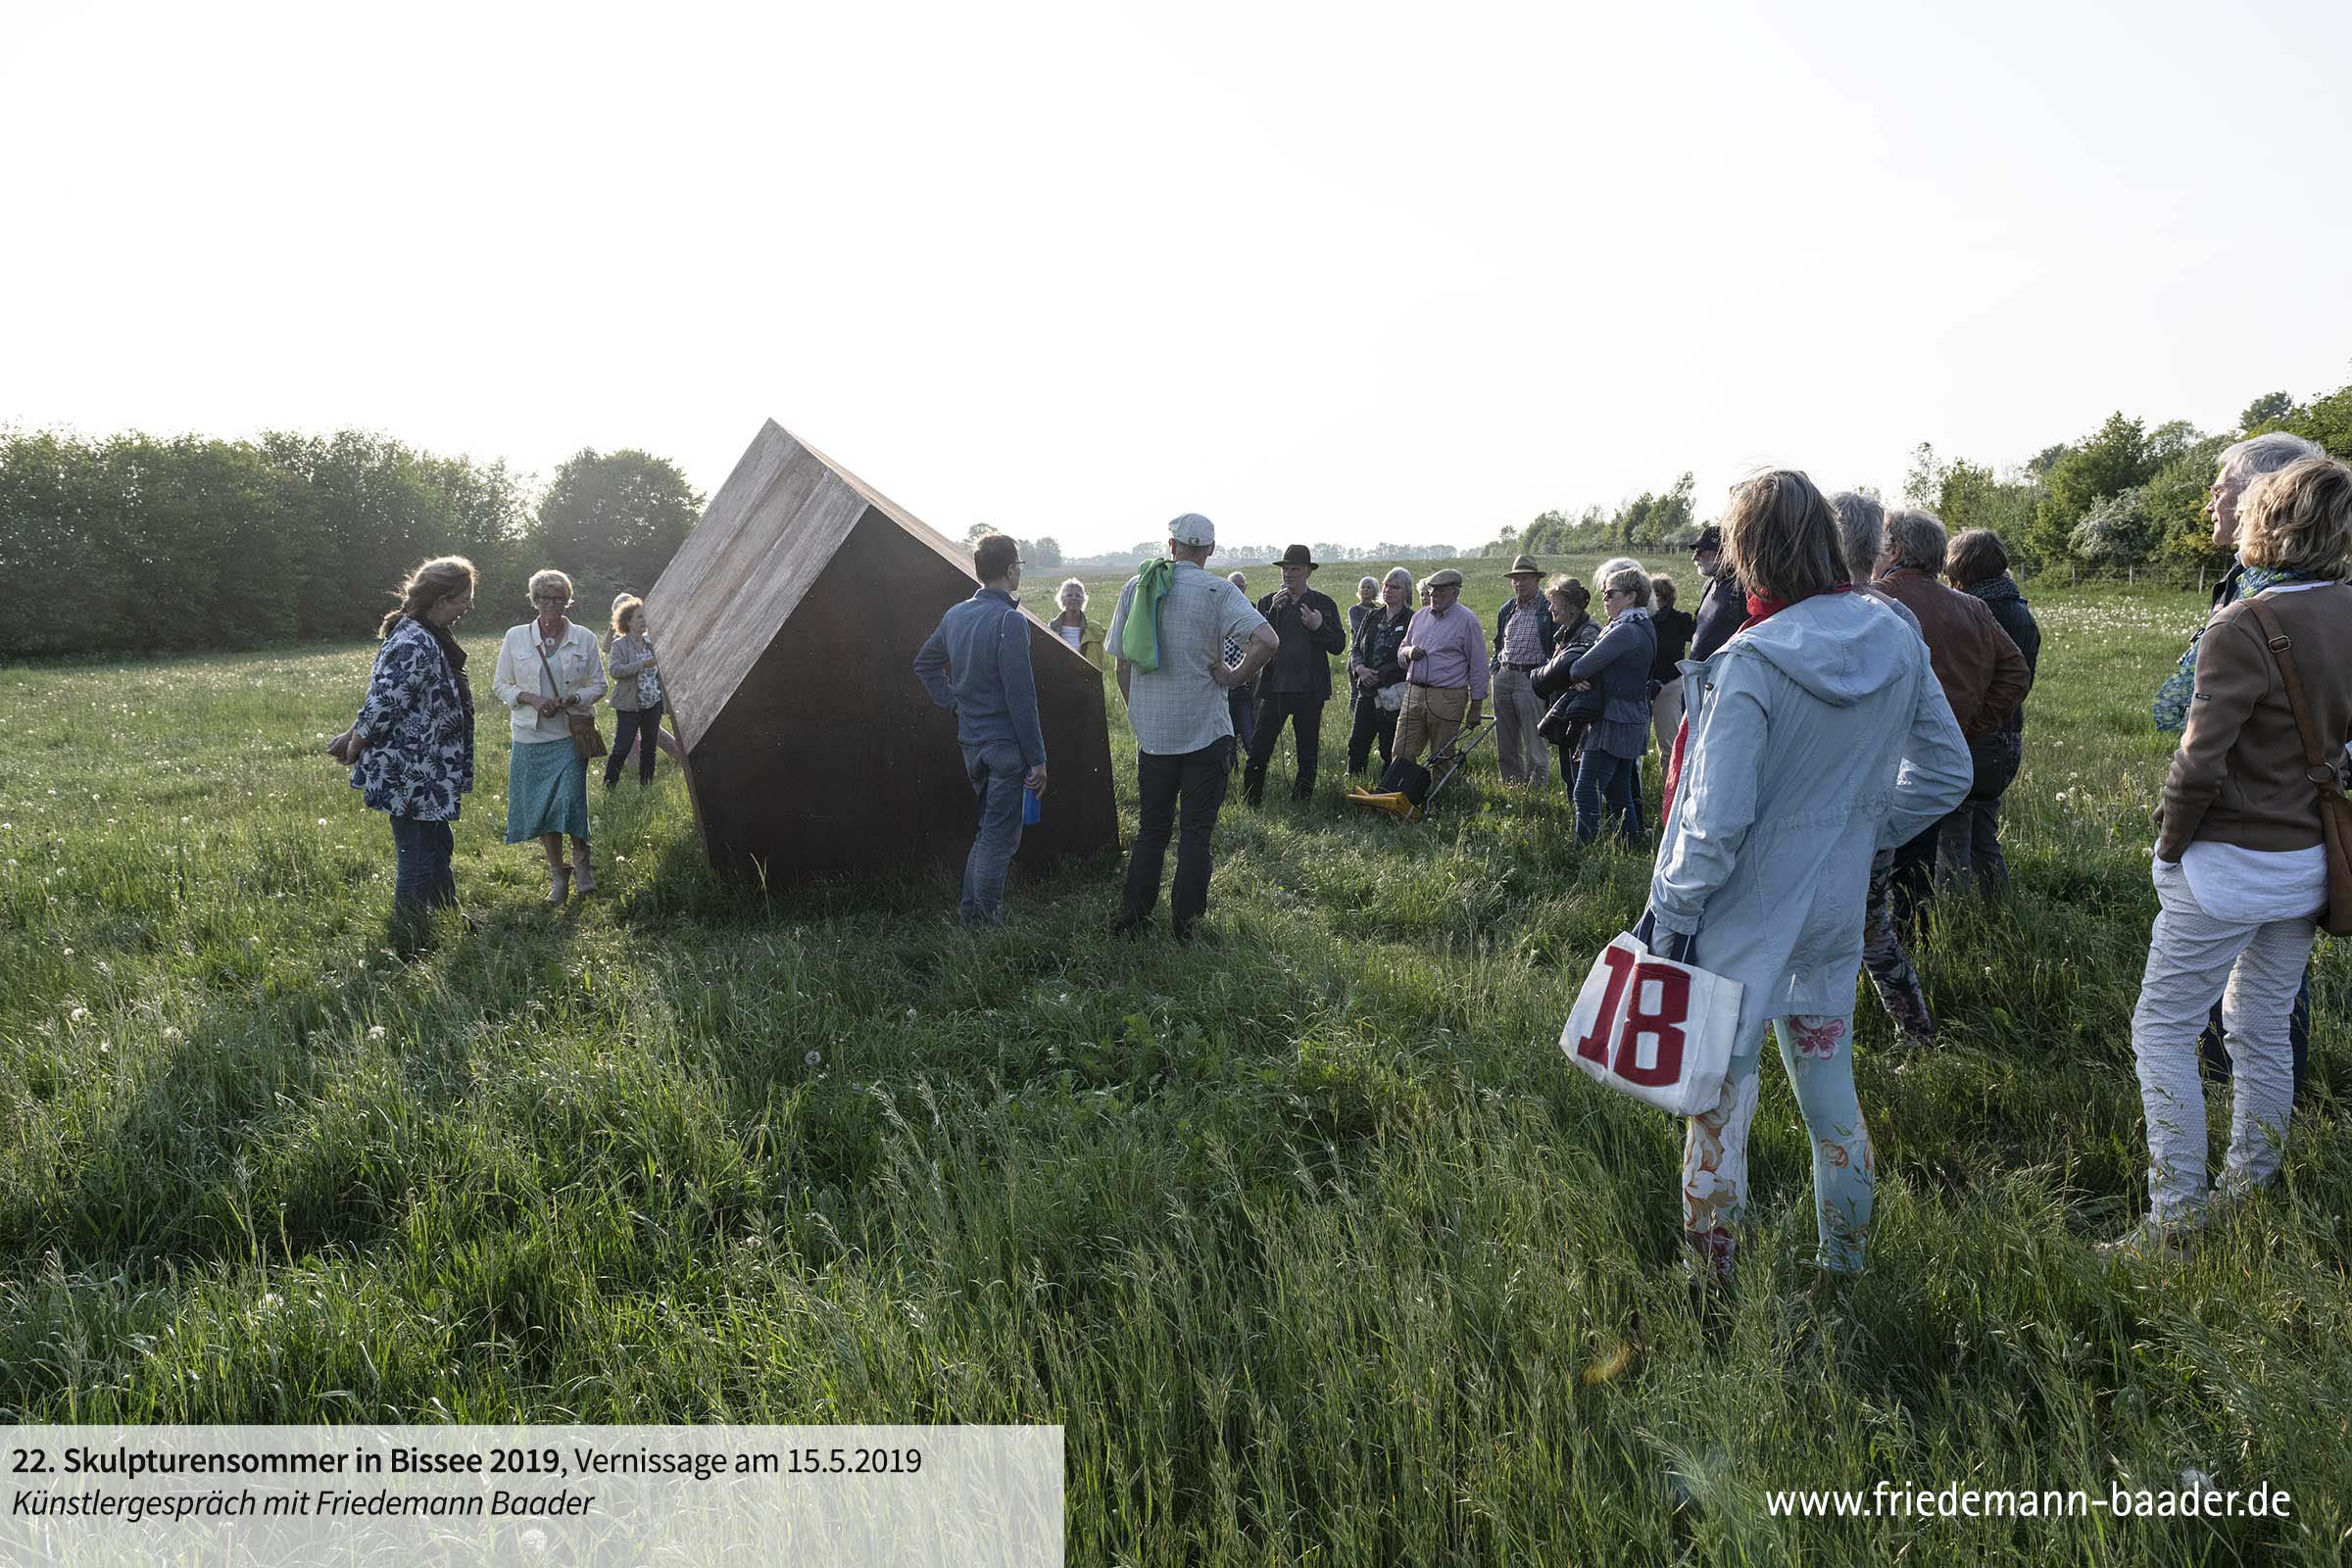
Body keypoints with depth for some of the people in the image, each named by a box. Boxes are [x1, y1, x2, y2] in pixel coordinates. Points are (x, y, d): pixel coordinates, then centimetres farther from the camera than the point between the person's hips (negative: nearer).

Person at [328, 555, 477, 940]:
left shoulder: (429, 637, 9)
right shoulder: (414, 645, -25)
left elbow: (380, 700, 14)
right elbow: (381, 706, -24)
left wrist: (352, 736, 12)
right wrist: (354, 748, -9)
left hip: (427, 776, 10)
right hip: (409, 778, -10)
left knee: (439, 846, 23)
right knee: (416, 859, 2)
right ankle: (409, 946, 15)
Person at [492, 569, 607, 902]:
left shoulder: (584, 638, 2)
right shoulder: (516, 637, 3)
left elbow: (598, 684, 8)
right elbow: (500, 686, 7)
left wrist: (573, 698, -12)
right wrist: (531, 698, -11)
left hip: (571, 735, -1)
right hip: (530, 736, 2)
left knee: (570, 800, -15)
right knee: (541, 807, 5)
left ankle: (582, 862, 10)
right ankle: (558, 875, 20)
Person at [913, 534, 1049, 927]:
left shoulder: (956, 614, 8)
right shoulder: (1010, 620, -18)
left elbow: (924, 664, 22)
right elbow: (1020, 696, -19)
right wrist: (1037, 757, -15)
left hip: (971, 742, 8)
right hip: (1005, 744, -8)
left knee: (989, 826, 21)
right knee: (999, 836, 1)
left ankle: (970, 908, 26)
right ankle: (987, 920, 7)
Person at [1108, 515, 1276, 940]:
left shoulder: (1135, 587, 3)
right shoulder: (1217, 592, -8)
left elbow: (1121, 663, 8)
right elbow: (1267, 640, -23)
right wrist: (1234, 678, -8)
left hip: (1151, 734, 4)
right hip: (1205, 731, -3)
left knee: (1151, 828, 14)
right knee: (1196, 832, 6)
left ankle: (1132, 918, 16)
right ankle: (1186, 922, 11)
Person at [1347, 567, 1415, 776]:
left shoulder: (1412, 621, -6)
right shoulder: (1372, 618, 14)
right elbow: (1356, 648, 14)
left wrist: (1380, 676, -16)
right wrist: (1360, 668, -7)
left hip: (1392, 695, -6)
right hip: (1367, 691, 6)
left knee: (1389, 750, 1)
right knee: (1357, 743, 6)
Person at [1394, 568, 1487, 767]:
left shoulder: (1466, 620, -2)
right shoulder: (1420, 616, 15)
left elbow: (1478, 666, -1)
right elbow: (1401, 649, 25)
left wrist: (1476, 706, -3)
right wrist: (1409, 653, -1)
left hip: (1447, 697, -5)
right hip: (1413, 694, 5)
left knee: (1441, 758, 2)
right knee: (1402, 754, 1)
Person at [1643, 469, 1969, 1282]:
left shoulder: (1749, 664, -21)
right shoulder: (1897, 643, -1)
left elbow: (1716, 820, -21)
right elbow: (1945, 772, 9)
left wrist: (1671, 912, -10)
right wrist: (1864, 828, 15)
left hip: (1744, 913, -6)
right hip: (1838, 909, 6)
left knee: (1721, 1093, 8)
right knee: (1829, 1092, 20)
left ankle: (1711, 1277, 20)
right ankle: (1845, 1271, 34)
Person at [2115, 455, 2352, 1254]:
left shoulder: (2245, 627, -20)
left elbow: (2200, 763, -22)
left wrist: (2170, 847, -10)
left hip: (2230, 866, -7)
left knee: (2163, 1029, 3)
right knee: (2262, 1026, 20)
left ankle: (2175, 1215, 4)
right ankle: (2250, 1183, 33)